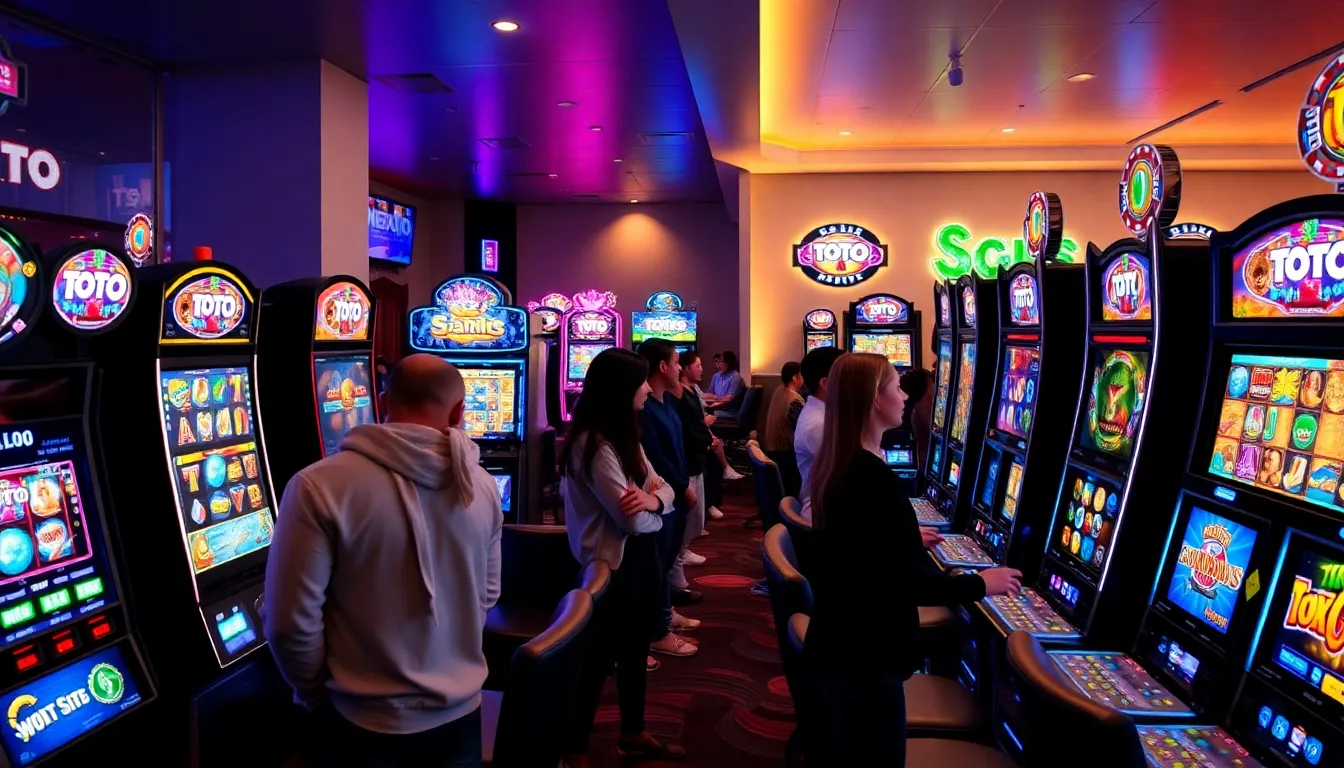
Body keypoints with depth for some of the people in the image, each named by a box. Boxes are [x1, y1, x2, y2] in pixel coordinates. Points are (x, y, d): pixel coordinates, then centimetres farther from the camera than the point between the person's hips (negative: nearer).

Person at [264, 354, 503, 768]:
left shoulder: (320, 486, -18)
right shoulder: (482, 485, -5)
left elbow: (291, 621, -16)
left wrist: (315, 694, 3)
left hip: (367, 724, -3)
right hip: (461, 713, 3)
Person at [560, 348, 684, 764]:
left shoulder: (624, 436, 7)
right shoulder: (594, 444, -24)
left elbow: (664, 487, 5)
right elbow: (632, 520, -27)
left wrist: (652, 499, -18)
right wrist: (653, 504, -5)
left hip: (639, 555, 9)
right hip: (614, 563, -9)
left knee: (636, 645, 20)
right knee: (602, 653, 4)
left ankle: (633, 733, 38)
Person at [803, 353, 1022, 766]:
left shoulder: (835, 466, 3)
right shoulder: (875, 479, -25)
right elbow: (907, 585, -23)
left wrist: (910, 539, 29)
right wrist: (980, 584, -10)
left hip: (835, 644, 9)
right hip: (866, 658, -9)